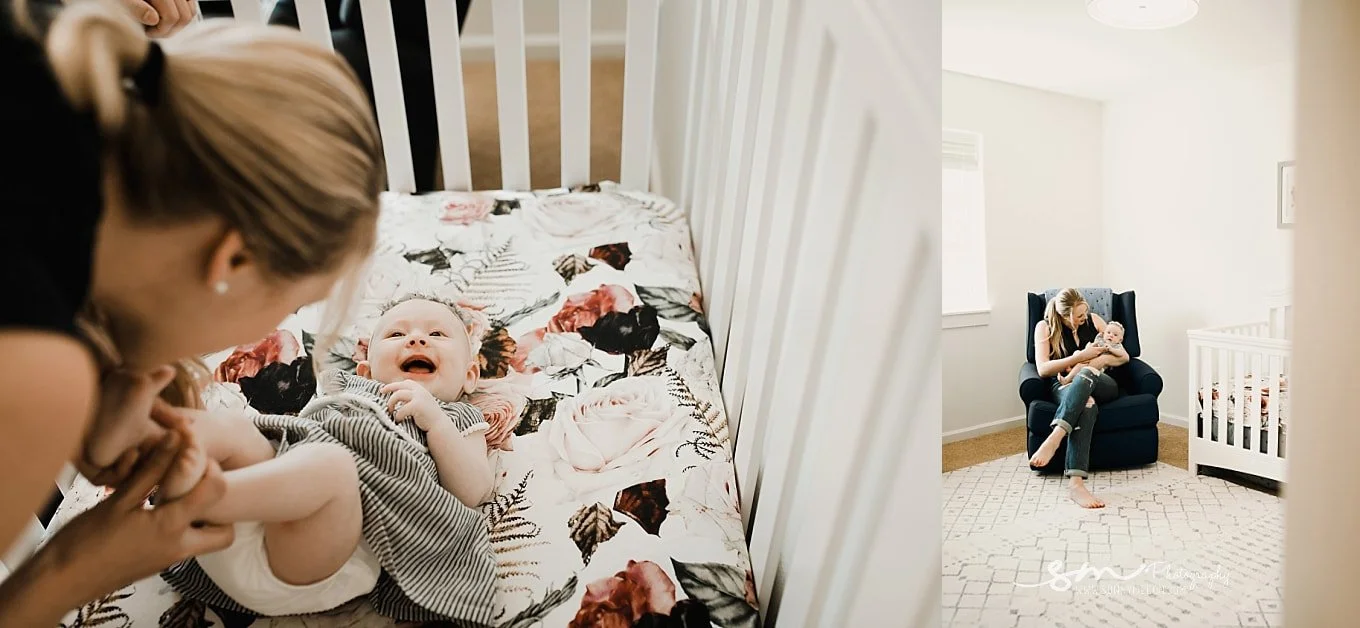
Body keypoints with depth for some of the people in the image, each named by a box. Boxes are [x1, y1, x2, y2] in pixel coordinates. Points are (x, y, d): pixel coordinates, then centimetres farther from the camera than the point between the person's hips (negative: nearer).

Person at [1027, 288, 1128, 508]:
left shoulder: (1093, 320, 13)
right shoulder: (1045, 327, 3)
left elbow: (1124, 357, 15)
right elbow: (1043, 369, -8)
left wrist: (1096, 359, -5)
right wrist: (1081, 357, -14)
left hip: (1102, 385, 2)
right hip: (1065, 386, -2)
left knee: (1084, 376, -38)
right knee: (1086, 405, -41)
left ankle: (1054, 439, -55)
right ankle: (1075, 481, -53)